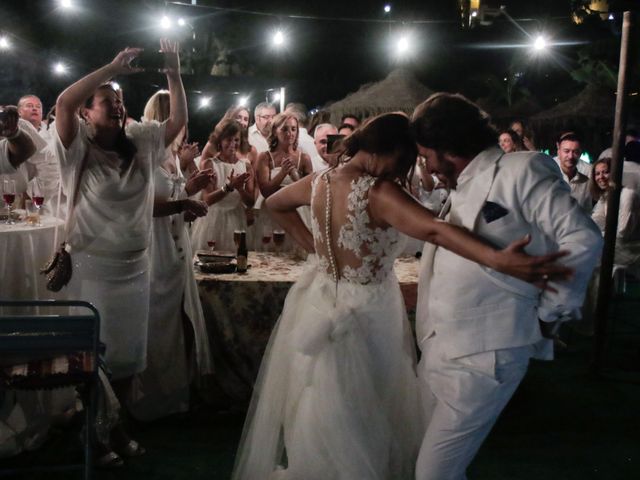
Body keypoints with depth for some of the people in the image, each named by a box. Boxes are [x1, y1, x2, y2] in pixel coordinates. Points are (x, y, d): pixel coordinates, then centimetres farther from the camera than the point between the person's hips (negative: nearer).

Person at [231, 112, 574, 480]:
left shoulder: (319, 182, -3)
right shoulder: (378, 192, -26)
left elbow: (275, 204, 17)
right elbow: (432, 229, -42)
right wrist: (499, 260, -51)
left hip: (322, 303, 7)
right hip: (363, 313, -7)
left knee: (320, 412, 26)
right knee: (358, 416, 15)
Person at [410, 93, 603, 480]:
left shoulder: (521, 170, -9)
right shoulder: (460, 191, 17)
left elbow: (582, 240, -15)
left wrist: (547, 315, -9)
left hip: (481, 359, -8)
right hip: (438, 355, 9)